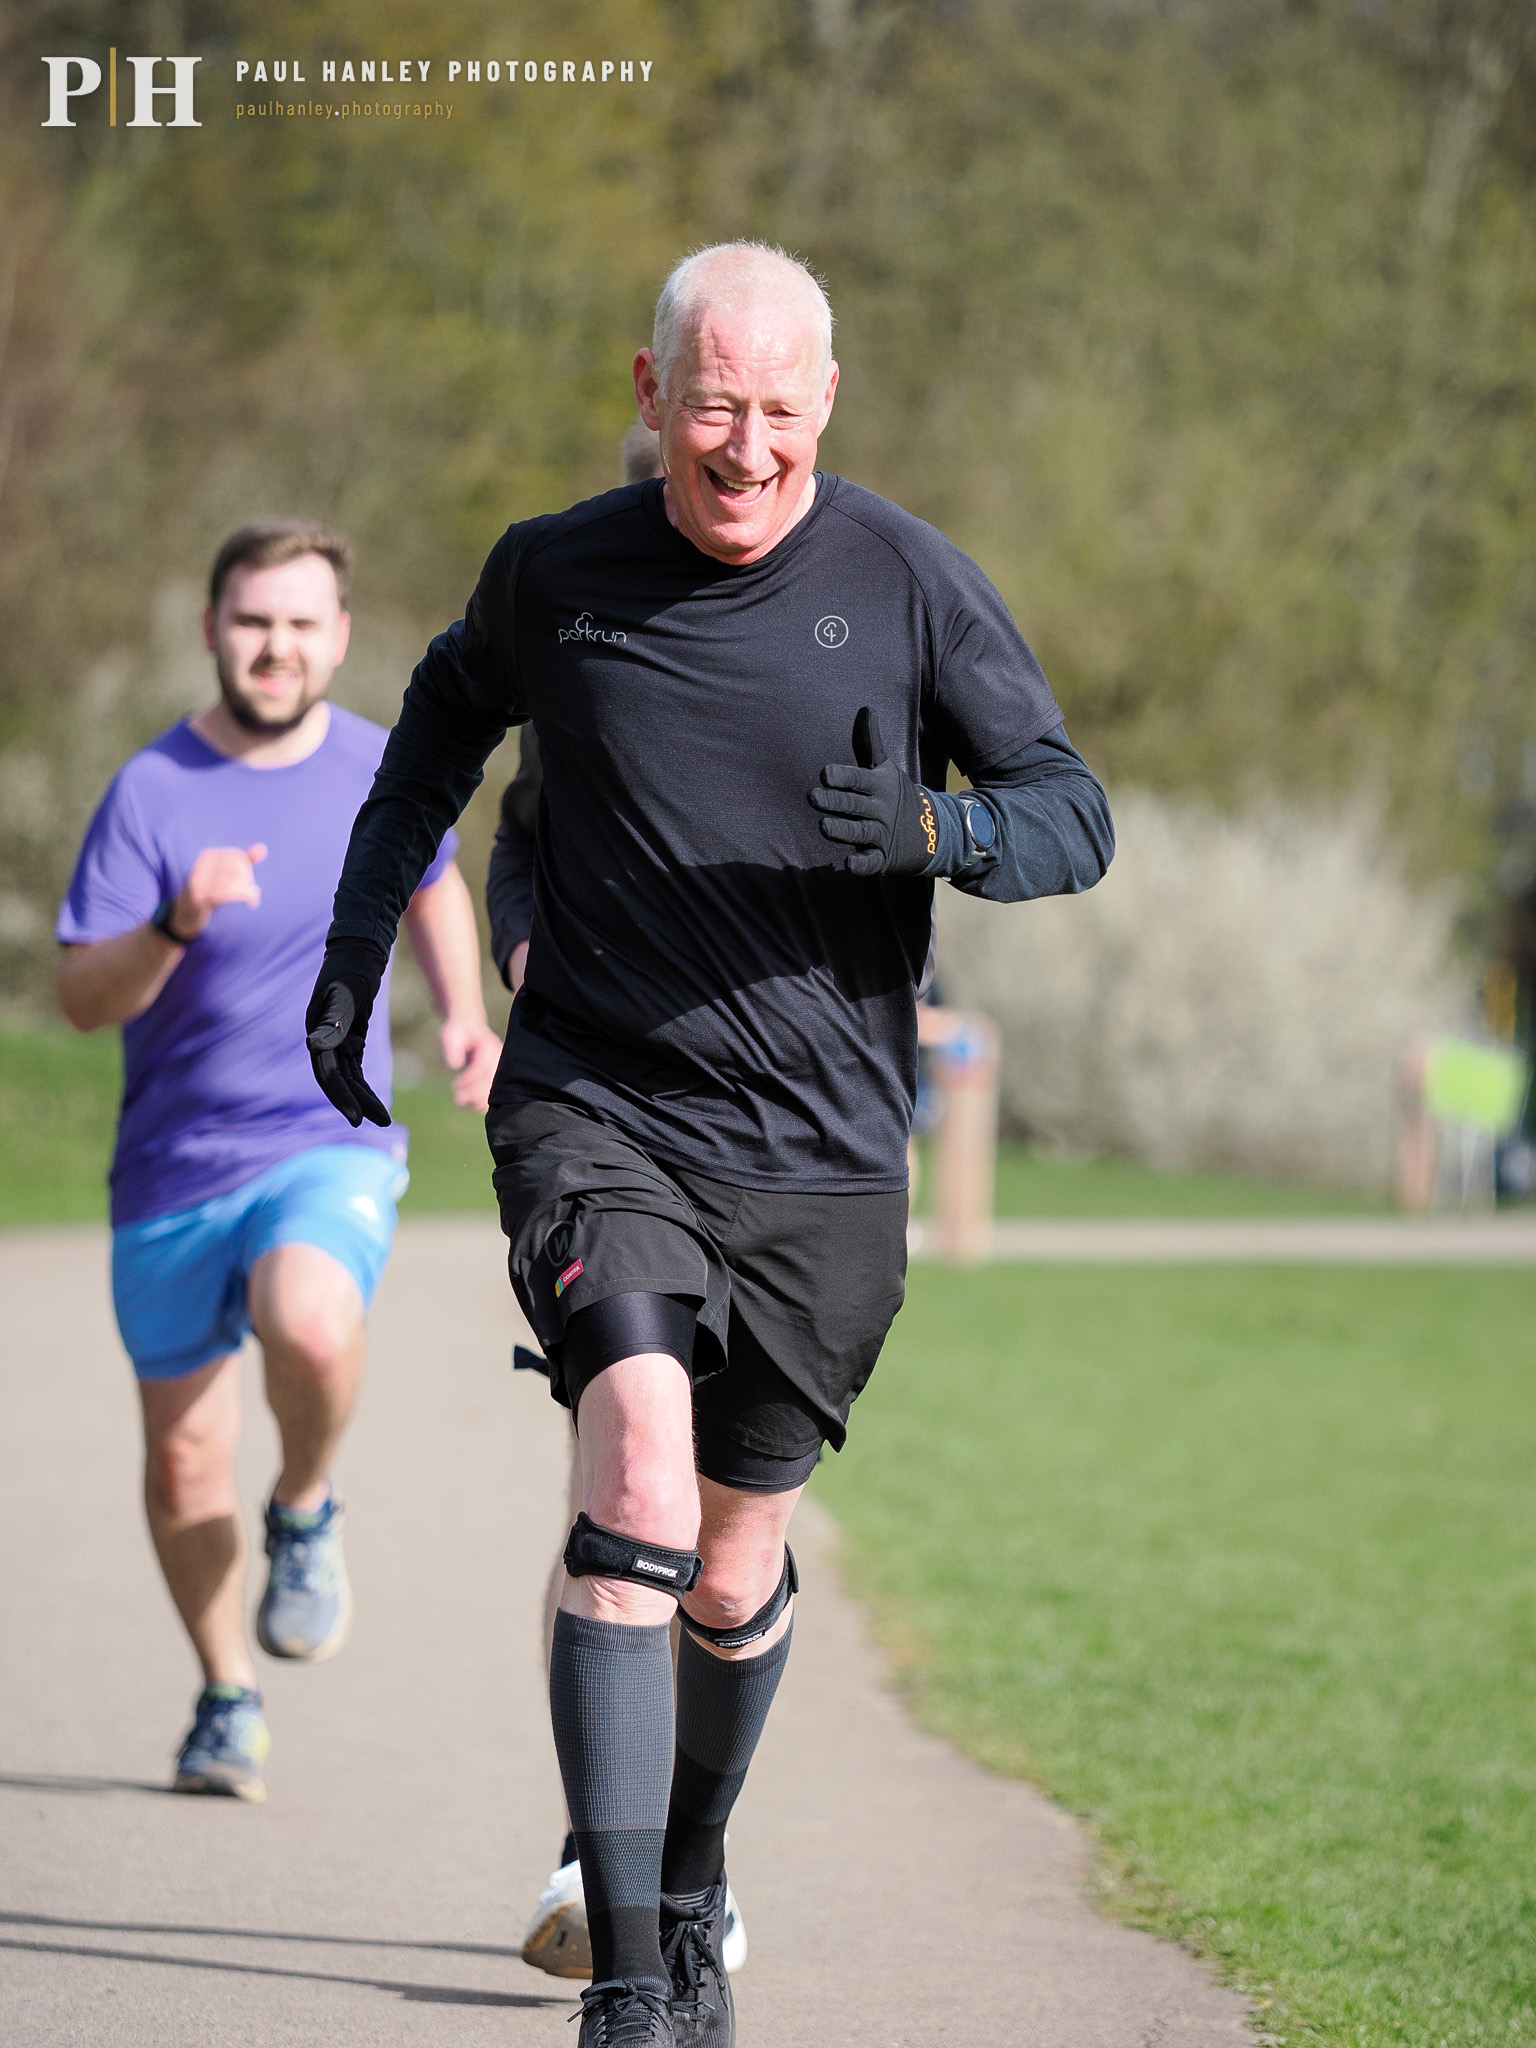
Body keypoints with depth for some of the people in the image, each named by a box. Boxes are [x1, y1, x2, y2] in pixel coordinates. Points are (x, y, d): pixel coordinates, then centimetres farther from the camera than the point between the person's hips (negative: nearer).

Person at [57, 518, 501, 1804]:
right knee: (184, 1459, 8)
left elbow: (434, 882, 23)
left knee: (312, 1327, -33)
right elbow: (82, 998, -13)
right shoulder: (153, 792, -9)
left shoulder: (384, 771, 0)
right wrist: (175, 925, -32)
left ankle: (307, 1514, -1)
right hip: (173, 1166, 1)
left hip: (331, 1143, -1)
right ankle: (229, 1696, 32)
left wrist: (467, 1018, 8)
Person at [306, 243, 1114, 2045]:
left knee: (733, 1576, 11)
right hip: (596, 1116, -1)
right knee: (638, 1496, -22)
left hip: (821, 1155, 1)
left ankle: (691, 1896, 40)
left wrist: (934, 831, -23)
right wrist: (358, 939, 18)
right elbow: (448, 716, 22)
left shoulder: (912, 586, -4)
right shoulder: (553, 574, 0)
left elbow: (1073, 815, -2)